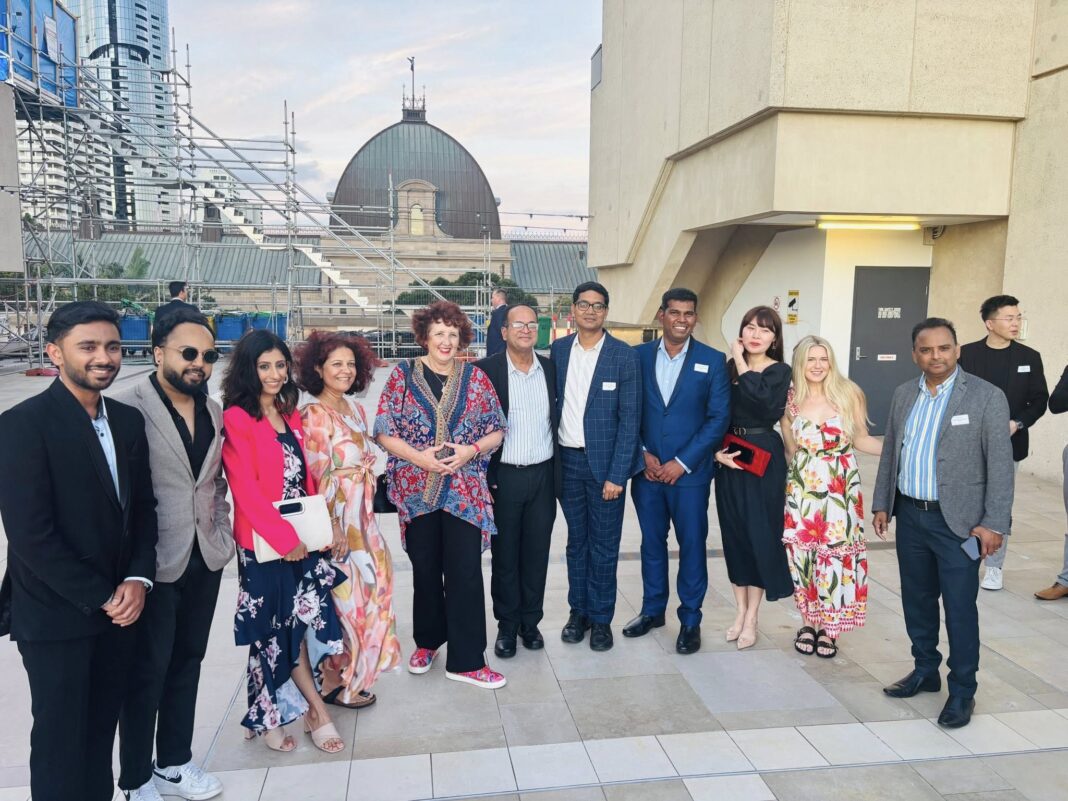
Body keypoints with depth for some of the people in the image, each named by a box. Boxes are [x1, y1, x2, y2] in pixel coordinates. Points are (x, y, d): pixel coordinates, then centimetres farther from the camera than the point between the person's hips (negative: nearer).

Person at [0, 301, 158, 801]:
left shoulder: (128, 420, 4)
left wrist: (138, 579, -6)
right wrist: (100, 598, -15)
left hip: (119, 608, 5)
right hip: (55, 615, -5)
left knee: (101, 730, 17)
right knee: (60, 738, 11)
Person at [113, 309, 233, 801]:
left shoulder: (214, 412, 7)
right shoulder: (127, 408, -14)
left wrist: (223, 534, 5)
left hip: (205, 559, 6)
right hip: (155, 564, -6)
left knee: (187, 662, 18)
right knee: (148, 671, 10)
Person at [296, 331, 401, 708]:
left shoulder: (354, 408, 9)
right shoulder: (313, 415, -14)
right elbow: (318, 477, -16)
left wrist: (367, 514, 14)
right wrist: (333, 527, -16)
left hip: (362, 516, 8)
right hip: (335, 519, -8)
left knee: (368, 588, 15)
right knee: (344, 597, 2)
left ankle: (355, 668, 34)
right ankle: (336, 681, 20)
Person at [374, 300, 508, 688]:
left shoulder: (475, 377, 3)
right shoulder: (403, 374, 1)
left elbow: (497, 430, 6)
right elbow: (384, 430, -1)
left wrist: (471, 450, -12)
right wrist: (419, 456, -15)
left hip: (465, 491, 0)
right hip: (417, 490, 0)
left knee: (465, 572, -1)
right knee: (426, 570, 13)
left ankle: (467, 660, 11)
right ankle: (428, 640, 35)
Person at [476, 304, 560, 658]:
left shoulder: (551, 370, 5)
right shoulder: (487, 370, -6)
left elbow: (558, 421, 10)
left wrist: (558, 474, 5)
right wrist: (483, 479, -9)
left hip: (543, 475, 3)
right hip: (503, 477, -3)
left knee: (537, 554, 12)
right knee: (505, 555, 9)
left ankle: (530, 621, 28)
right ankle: (507, 625, 24)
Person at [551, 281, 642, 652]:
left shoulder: (624, 355, -7)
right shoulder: (558, 350, 4)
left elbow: (630, 419, -9)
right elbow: (552, 403, 8)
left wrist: (616, 474, -14)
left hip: (605, 462, -3)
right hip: (567, 460, 3)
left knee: (604, 545, 7)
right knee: (576, 541, 15)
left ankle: (601, 619, 22)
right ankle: (578, 611, 29)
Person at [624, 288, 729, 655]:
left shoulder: (713, 360, -2)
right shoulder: (639, 356, 3)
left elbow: (718, 418, -5)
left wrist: (681, 462, -11)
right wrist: (643, 454, -7)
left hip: (689, 471, -2)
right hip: (647, 469, 2)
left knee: (692, 545, 6)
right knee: (651, 542, 14)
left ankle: (690, 620, 21)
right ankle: (652, 609, 30)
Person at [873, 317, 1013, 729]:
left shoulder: (987, 396, -9)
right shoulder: (903, 394, 7)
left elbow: (1000, 464, -10)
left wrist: (993, 524, -13)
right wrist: (882, 504, 13)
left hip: (956, 521, -5)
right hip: (909, 515, 5)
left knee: (960, 607, 1)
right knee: (917, 599, 15)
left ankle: (962, 691, 16)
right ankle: (925, 671, 33)